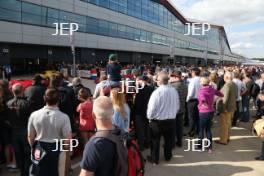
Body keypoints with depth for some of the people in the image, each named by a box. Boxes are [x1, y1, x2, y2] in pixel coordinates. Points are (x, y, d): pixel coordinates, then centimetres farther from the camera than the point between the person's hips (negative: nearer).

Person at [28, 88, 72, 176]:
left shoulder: (34, 115, -10)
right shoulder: (63, 117, -20)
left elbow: (30, 136, 1)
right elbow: (67, 139, -16)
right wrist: (66, 150, 6)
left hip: (39, 149, 3)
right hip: (57, 149, -2)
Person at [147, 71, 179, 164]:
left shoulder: (157, 92, -24)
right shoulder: (174, 91, -9)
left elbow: (151, 108, -18)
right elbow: (177, 106, 3)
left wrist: (149, 117, 1)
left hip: (157, 121, -4)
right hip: (171, 120, 5)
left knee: (155, 140, 14)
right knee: (169, 139, 22)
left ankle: (154, 159, 28)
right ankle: (168, 156, 40)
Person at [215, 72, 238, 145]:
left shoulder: (227, 85, -21)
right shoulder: (234, 85, 7)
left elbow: (226, 97, -25)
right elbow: (236, 96, 14)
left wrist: (224, 107, -21)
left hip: (226, 107, -9)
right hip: (232, 107, 9)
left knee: (224, 124, 1)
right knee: (228, 123, 20)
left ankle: (223, 140, 9)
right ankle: (227, 138, 32)